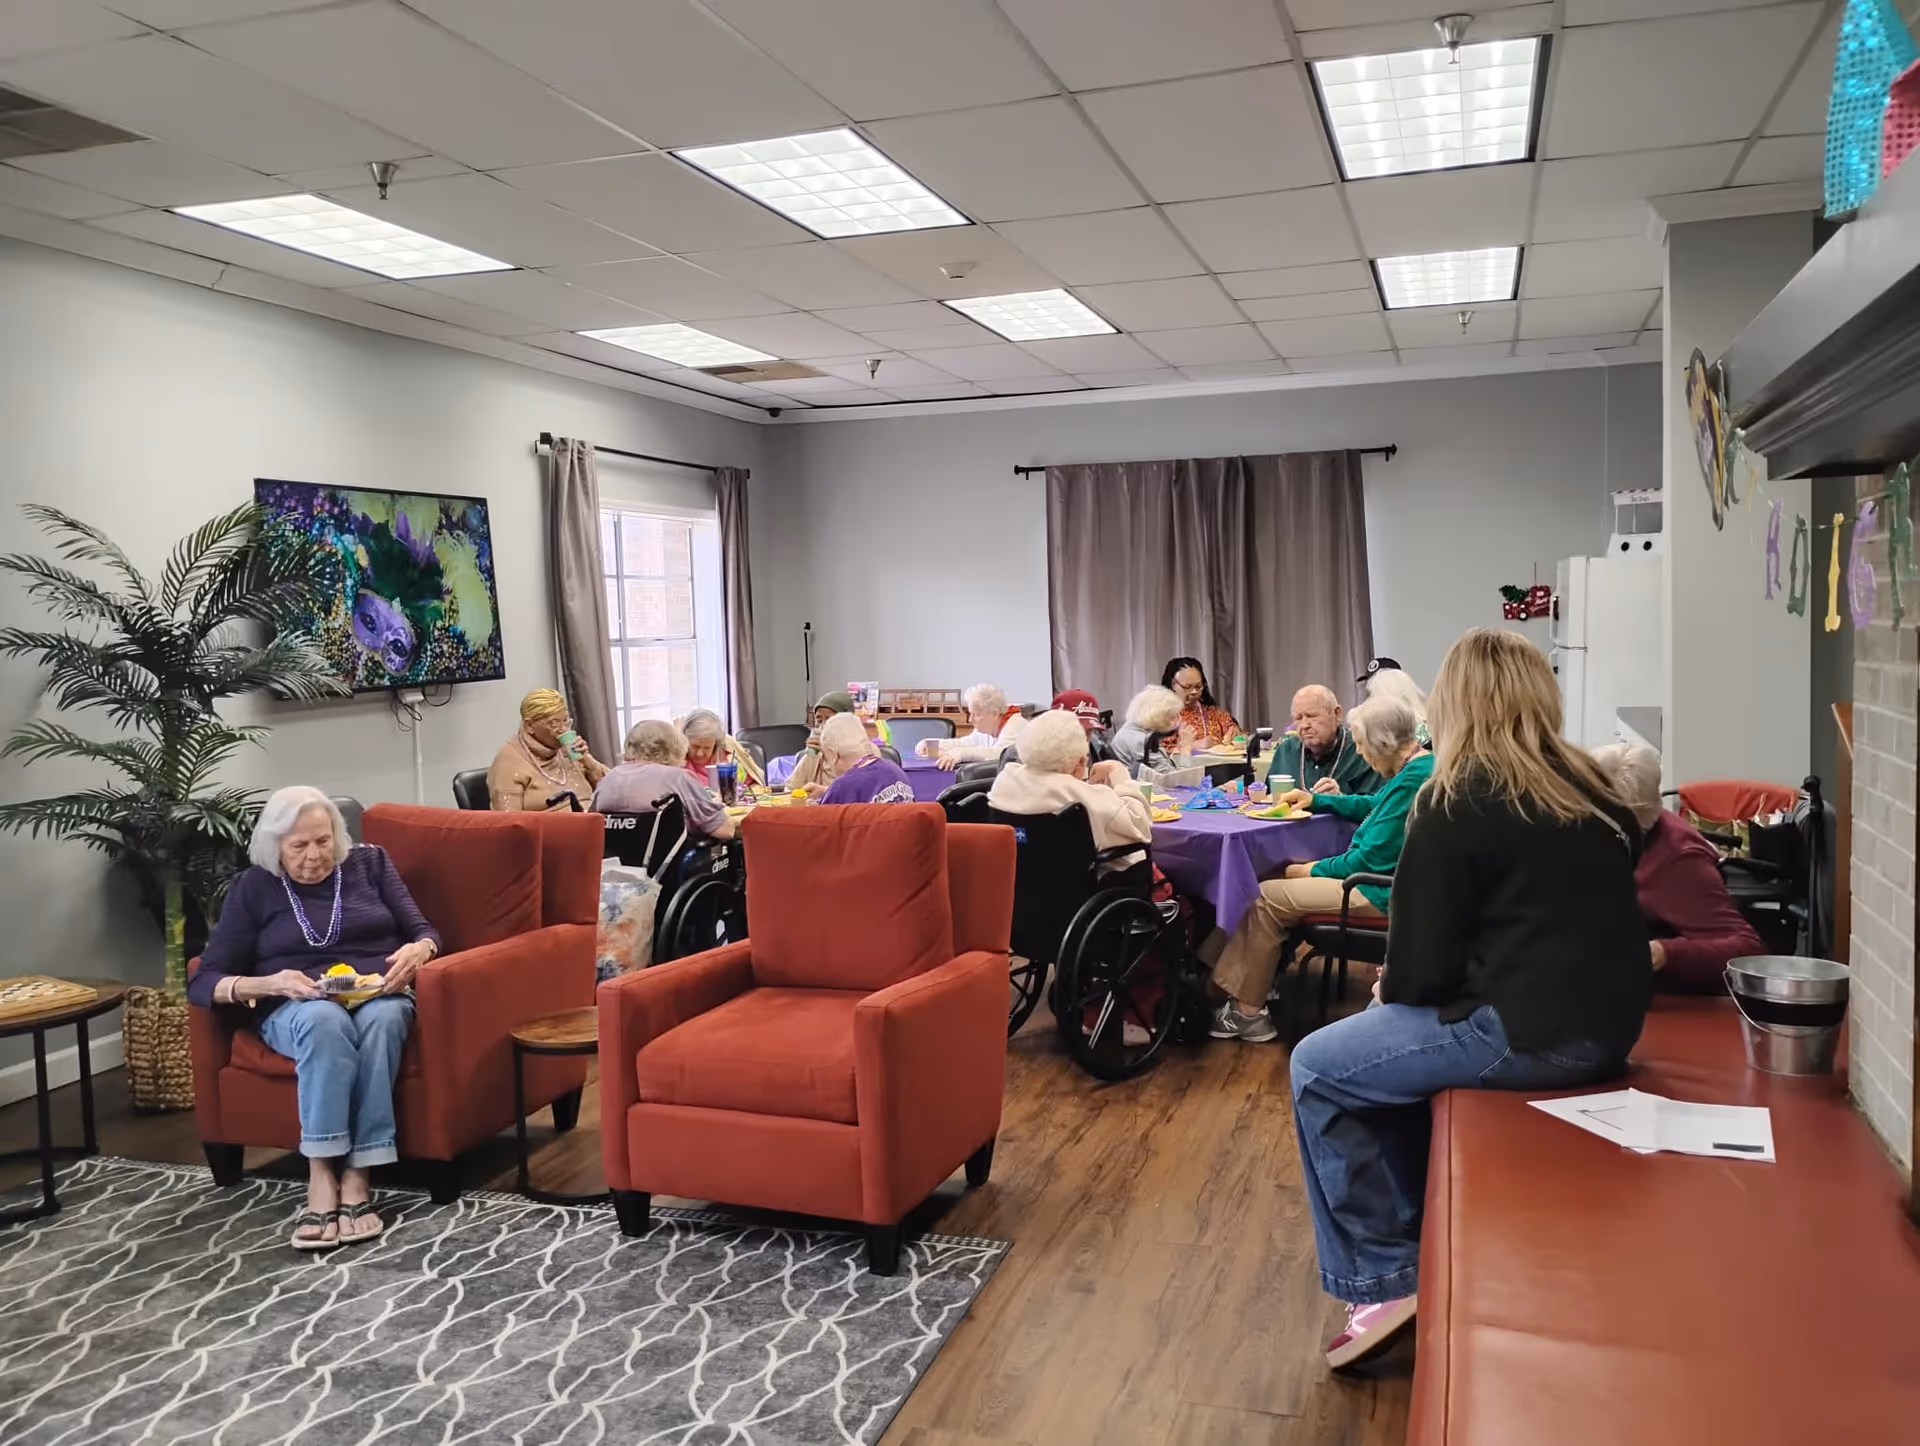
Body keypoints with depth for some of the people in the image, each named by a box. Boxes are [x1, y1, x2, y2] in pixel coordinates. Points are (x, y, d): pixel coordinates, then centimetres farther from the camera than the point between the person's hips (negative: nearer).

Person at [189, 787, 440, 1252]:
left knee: (382, 1020, -37)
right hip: (295, 1007, -1)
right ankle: (322, 1176, -37)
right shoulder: (254, 887, 8)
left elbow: (423, 932, 8)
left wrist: (416, 952, -17)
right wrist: (267, 984, -18)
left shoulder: (369, 862, 12)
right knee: (325, 1021, -39)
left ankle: (357, 1176, -36)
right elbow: (203, 982, 3)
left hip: (377, 995, 1)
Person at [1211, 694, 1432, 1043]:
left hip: (1382, 892, -11)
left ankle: (1247, 1013, 6)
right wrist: (1316, 800, 18)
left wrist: (1313, 870, -10)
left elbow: (1372, 859, -23)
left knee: (1266, 898, -6)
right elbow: (1374, 805, 26)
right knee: (1276, 880, 9)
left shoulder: (1412, 781, -24)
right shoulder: (1416, 766, 8)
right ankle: (1235, 993, 5)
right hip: (1384, 878, 11)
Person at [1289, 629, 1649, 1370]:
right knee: (1383, 1038, 24)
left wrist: (1387, 989, 10)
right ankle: (1414, 1232, 27)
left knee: (1318, 1070, 5)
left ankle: (1383, 1280, 7)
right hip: (1607, 1021, 9)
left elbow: (1422, 967, -13)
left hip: (1534, 1032, -8)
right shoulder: (1592, 789, 10)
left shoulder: (1453, 808, -12)